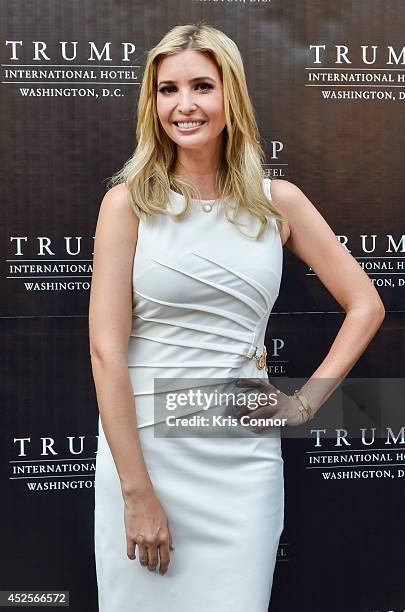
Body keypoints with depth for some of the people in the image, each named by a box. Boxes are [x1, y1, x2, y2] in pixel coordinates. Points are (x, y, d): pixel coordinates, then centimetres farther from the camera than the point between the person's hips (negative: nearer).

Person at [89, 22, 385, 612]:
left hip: (245, 454, 2)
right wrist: (136, 492, -13)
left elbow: (365, 304, 11)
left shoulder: (278, 201, 4)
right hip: (144, 444, -1)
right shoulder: (129, 202, -3)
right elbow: (106, 348, -9)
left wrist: (305, 402, 2)